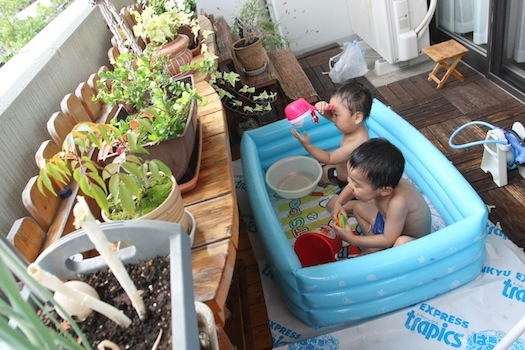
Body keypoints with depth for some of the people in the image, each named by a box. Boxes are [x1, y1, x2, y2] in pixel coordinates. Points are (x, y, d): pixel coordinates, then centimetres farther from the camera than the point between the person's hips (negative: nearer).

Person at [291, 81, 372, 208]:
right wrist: (323, 107, -33)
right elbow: (330, 115, -9)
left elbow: (329, 159, -31)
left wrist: (307, 145, -36)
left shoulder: (356, 145, -42)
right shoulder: (355, 124, -19)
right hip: (341, 171, 9)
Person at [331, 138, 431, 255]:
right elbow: (351, 187, 2)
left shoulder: (398, 202, -44)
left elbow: (388, 240, -31)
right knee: (357, 206, 8)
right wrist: (338, 203, -15)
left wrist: (352, 240, -27)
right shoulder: (375, 181, -23)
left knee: (402, 243, -39)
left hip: (412, 240, -7)